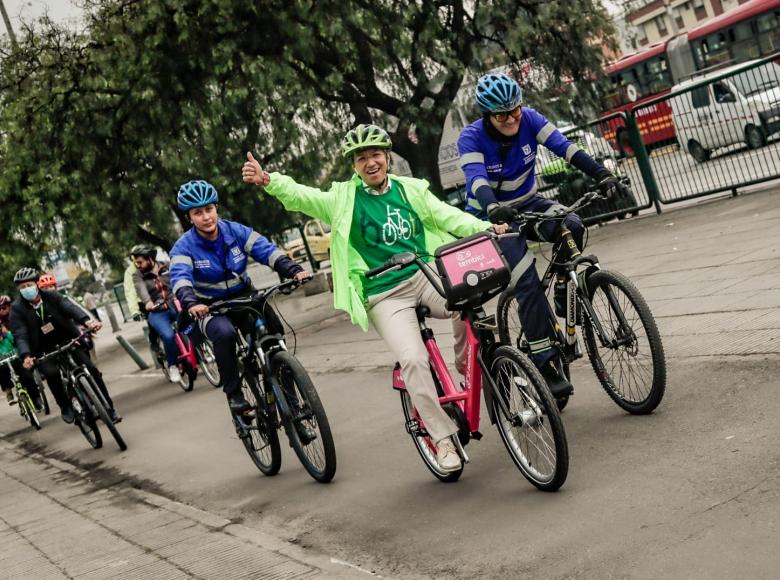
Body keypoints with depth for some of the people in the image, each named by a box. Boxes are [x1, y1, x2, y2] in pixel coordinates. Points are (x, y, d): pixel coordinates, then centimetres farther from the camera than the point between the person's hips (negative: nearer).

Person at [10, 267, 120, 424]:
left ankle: (108, 407, 3)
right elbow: (20, 335, -19)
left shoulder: (52, 297, -7)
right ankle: (65, 407, -4)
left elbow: (70, 308, -24)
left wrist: (86, 321, -44)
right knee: (51, 373, -29)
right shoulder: (17, 308, -10)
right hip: (43, 350, -1)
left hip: (67, 340, 1)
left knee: (91, 369, -12)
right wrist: (26, 356, -38)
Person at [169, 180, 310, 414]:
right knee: (225, 333, -34)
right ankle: (234, 394, -20)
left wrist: (294, 270, -32)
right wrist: (191, 303, -50)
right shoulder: (184, 247, -12)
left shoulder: (236, 231, -6)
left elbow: (267, 250, -15)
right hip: (208, 308, -3)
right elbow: (180, 278, -29)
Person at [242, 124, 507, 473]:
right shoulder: (344, 199, 6)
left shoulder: (411, 189, 14)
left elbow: (448, 216, 9)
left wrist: (484, 228, -6)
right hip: (385, 296, -2)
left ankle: (466, 364, -1)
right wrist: (266, 181, -24)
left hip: (427, 277, 2)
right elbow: (302, 197, -7)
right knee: (413, 360, -22)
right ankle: (443, 438, -7)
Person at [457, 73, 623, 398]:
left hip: (528, 205, 4)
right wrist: (494, 208, -55)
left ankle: (566, 301, -6)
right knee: (527, 283, -21)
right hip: (492, 217, -4)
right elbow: (477, 181, -34)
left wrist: (602, 175, -35)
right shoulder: (471, 138, -19)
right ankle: (546, 364, -15)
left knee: (571, 226, -29)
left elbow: (566, 148, -21)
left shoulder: (529, 119, -11)